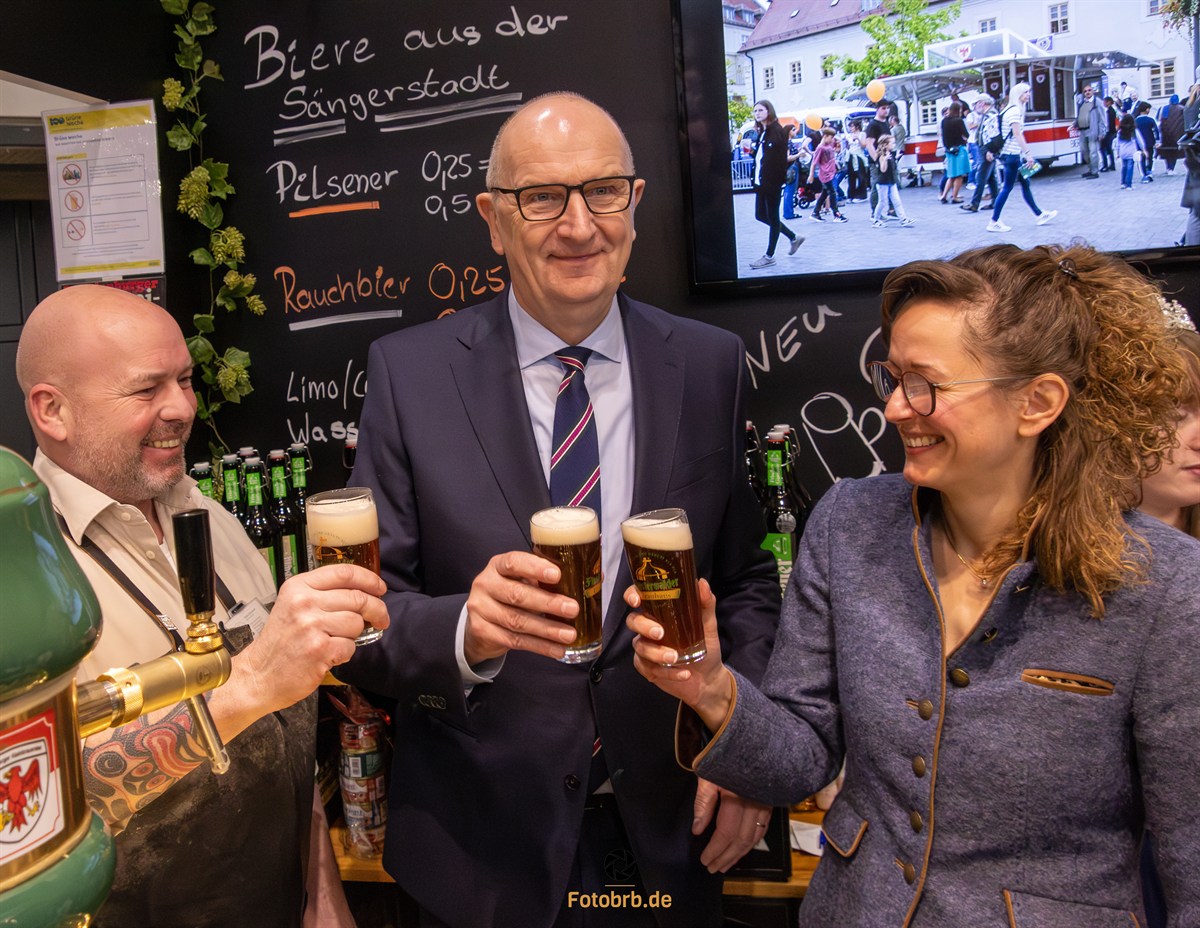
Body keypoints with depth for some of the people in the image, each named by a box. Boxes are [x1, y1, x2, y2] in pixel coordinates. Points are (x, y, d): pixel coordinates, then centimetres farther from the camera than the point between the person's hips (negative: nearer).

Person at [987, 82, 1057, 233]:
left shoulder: (1014, 109, 15)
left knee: (1025, 183, 14)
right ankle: (993, 222, -2)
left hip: (1014, 154, 10)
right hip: (1012, 155, -10)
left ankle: (1040, 215, 22)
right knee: (1008, 187, -5)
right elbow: (1017, 134, -24)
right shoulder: (1014, 111, -15)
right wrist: (1028, 154, -28)